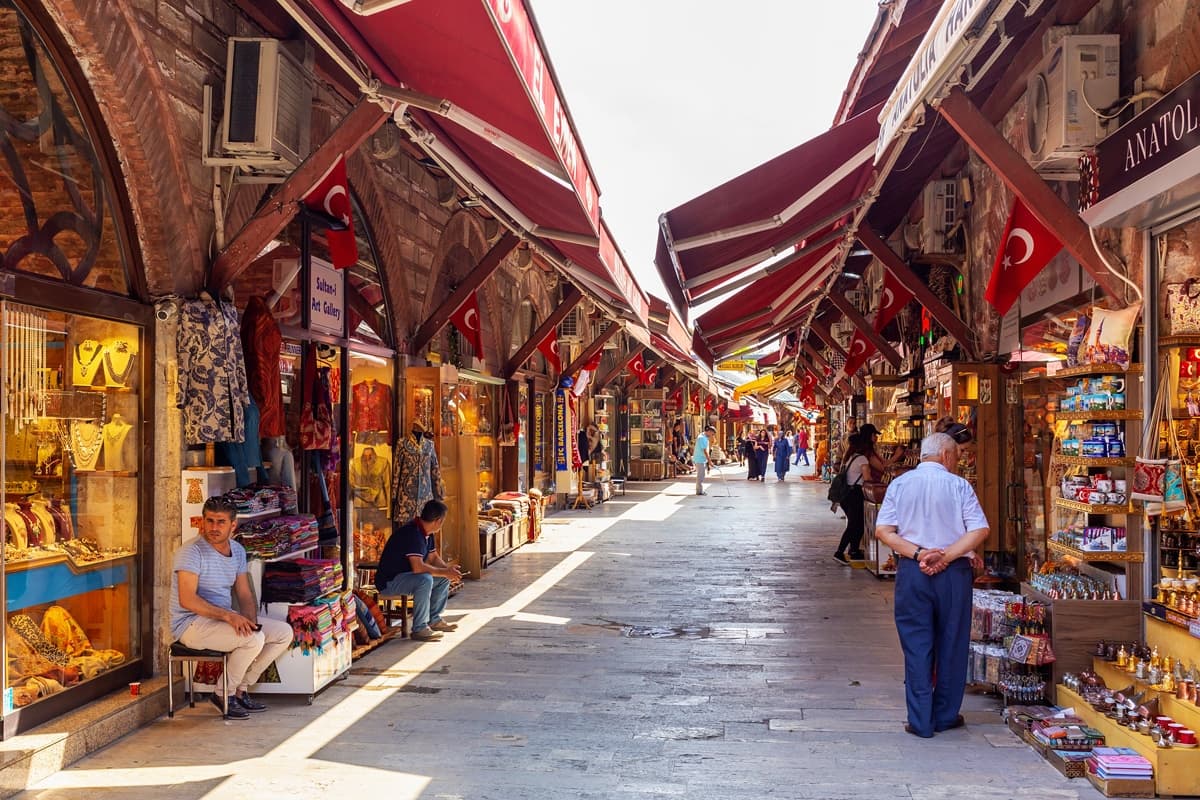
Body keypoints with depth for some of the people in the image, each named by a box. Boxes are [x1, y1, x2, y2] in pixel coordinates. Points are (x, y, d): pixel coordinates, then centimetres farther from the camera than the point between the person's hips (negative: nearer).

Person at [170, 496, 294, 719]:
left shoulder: (238, 551, 7)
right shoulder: (192, 551, -17)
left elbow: (245, 596, 9)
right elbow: (187, 600, -25)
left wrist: (249, 620, -12)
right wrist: (228, 616, -30)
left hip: (224, 618, 8)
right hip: (191, 623, -8)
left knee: (284, 632, 0)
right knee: (254, 639, -29)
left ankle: (241, 689, 8)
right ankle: (224, 695, -6)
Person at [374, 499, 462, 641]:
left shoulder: (427, 533, 6)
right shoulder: (412, 533, -27)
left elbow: (433, 558, 16)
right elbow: (418, 567, -34)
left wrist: (448, 569, -4)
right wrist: (445, 572, -23)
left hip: (406, 575, 10)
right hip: (388, 582, -10)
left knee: (444, 578, 8)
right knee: (425, 579, -33)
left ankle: (434, 620, 15)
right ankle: (419, 629, -25)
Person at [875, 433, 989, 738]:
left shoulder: (899, 484, 3)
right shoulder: (959, 486, -2)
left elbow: (883, 530, -5)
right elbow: (980, 530, -11)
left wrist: (917, 553, -11)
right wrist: (946, 556, -13)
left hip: (912, 572, 1)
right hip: (954, 573, -1)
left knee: (916, 646, 5)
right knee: (951, 644, 11)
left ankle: (921, 721, 6)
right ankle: (946, 716, 21)